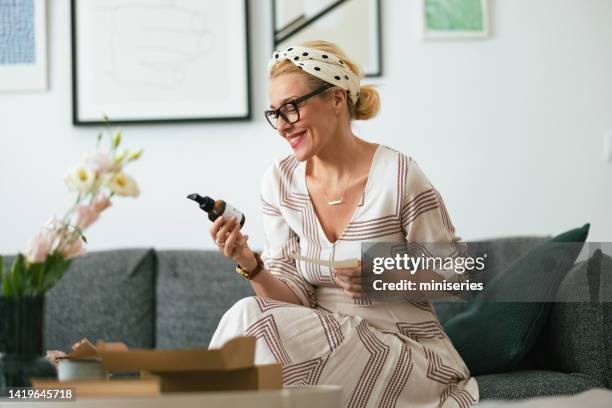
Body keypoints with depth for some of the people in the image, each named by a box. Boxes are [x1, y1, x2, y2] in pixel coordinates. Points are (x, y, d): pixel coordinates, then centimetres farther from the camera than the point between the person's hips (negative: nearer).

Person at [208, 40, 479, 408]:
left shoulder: (397, 175, -13)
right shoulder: (280, 182, 2)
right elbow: (294, 297, -1)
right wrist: (250, 264, -20)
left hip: (408, 354, -4)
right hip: (330, 341, 4)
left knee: (253, 320, -24)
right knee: (250, 313, -26)